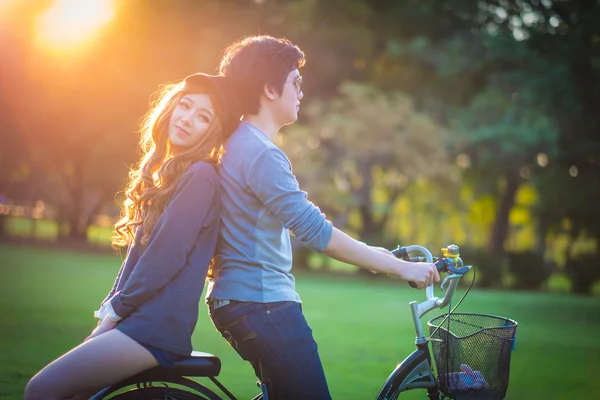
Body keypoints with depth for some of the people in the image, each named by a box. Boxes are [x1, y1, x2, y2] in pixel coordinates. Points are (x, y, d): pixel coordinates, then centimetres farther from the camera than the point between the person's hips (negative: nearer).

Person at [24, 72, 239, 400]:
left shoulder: (200, 175, -11)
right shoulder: (168, 172, 19)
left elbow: (167, 255, -16)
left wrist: (117, 308, -8)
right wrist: (110, 306, 8)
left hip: (157, 327, -9)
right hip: (139, 319, 9)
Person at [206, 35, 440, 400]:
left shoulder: (242, 145, 17)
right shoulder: (260, 152, -17)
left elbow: (303, 223, 22)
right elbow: (316, 231, -22)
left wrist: (375, 254, 18)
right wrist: (400, 267, -18)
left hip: (240, 300, 11)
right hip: (261, 304, -11)